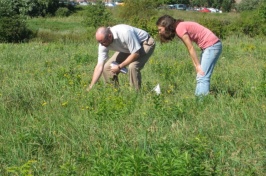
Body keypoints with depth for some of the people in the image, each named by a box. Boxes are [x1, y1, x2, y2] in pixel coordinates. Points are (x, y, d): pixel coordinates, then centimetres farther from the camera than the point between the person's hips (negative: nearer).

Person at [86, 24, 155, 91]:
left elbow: (136, 54, -32)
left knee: (132, 66, -33)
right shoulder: (103, 43, -20)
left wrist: (119, 67, -27)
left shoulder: (125, 33, -39)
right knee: (107, 67, -4)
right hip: (127, 49, 7)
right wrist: (91, 87, -22)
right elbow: (100, 66, -16)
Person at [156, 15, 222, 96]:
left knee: (202, 77, -13)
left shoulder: (180, 28, -15)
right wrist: (196, 66, 6)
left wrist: (198, 65, -9)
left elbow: (191, 49, -14)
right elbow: (190, 49, 10)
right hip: (207, 46, 10)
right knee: (200, 77, 12)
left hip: (212, 45, -10)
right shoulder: (180, 27, 12)